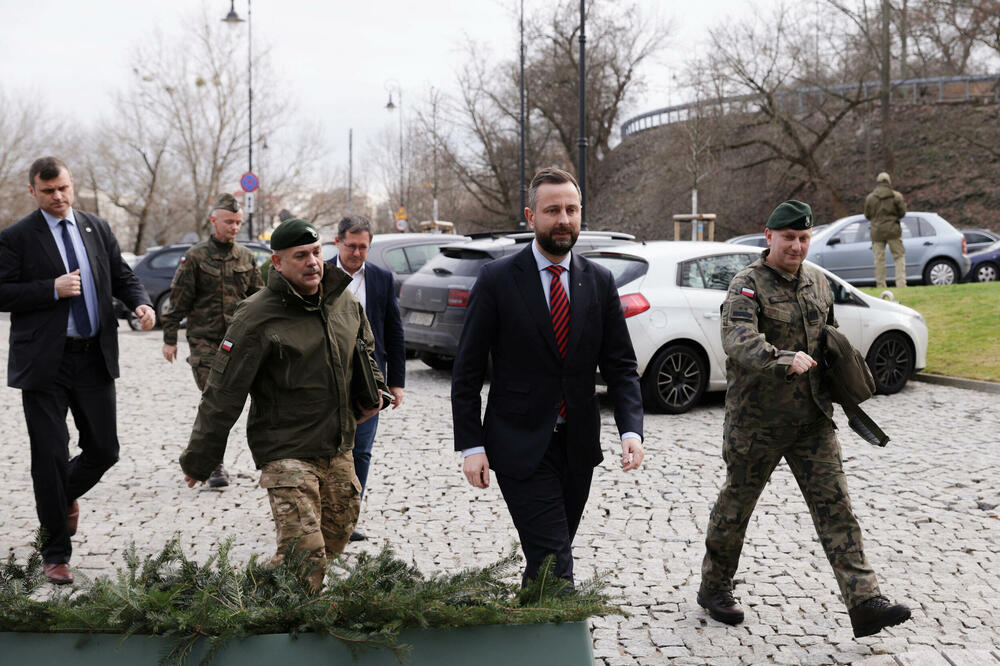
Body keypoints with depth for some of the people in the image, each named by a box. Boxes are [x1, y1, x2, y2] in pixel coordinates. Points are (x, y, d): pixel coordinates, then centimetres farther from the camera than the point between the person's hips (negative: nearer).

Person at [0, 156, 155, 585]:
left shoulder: (97, 228, 10)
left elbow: (123, 276, 14)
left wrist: (141, 303, -6)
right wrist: (53, 289, -17)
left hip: (95, 357, 4)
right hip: (45, 363, -4)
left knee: (104, 451, 7)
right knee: (50, 457, 1)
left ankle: (65, 494, 42)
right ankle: (56, 553, 15)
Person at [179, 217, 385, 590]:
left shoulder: (345, 301, 6)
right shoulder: (257, 318, -14)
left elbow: (364, 350, 27)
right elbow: (224, 393, -12)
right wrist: (199, 460, -9)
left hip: (338, 449, 7)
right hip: (285, 452, -7)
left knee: (337, 535, 18)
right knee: (303, 550, -14)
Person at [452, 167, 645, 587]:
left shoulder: (599, 281, 5)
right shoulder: (498, 279, -6)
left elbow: (620, 365, 5)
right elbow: (467, 371, -4)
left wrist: (631, 429, -11)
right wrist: (471, 445, -9)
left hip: (578, 446, 4)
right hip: (520, 446, -4)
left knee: (551, 555, 16)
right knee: (554, 565, -11)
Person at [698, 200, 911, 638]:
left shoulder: (817, 283, 10)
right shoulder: (747, 285, -13)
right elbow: (738, 341, -30)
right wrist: (784, 359, -42)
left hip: (812, 419, 6)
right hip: (756, 419, -5)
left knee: (835, 507, 0)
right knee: (736, 504, 10)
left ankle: (864, 602, -1)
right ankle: (714, 588, 28)